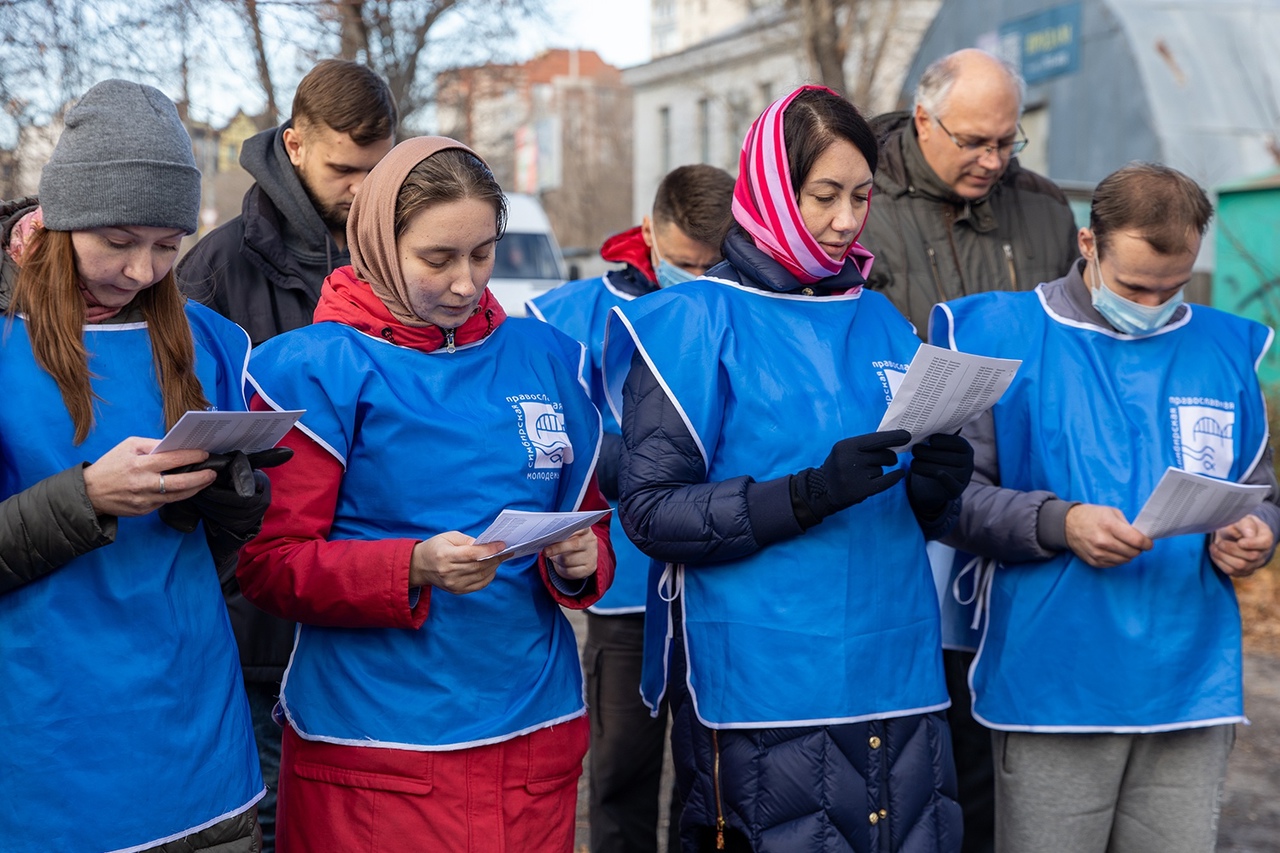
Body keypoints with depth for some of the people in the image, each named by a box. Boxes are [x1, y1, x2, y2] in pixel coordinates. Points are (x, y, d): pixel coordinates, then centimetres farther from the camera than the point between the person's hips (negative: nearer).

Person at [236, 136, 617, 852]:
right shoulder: (317, 369, -6)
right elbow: (267, 563, -8)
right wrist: (414, 568, -23)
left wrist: (580, 560, -8)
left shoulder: (544, 358, 7)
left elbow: (587, 516, 15)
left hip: (536, 727, 4)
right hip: (374, 736, -4)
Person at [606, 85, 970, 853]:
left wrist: (933, 492, -5)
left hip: (899, 679, 5)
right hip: (766, 695, -5)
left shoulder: (883, 322, 14)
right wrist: (809, 494, -21)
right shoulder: (699, 321, -4)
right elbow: (650, 509, -11)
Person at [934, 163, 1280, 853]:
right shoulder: (1002, 336, -2)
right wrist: (1060, 523, -20)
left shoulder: (1224, 350, 11)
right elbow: (953, 493, -6)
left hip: (1192, 686, 4)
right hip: (1051, 686, -3)